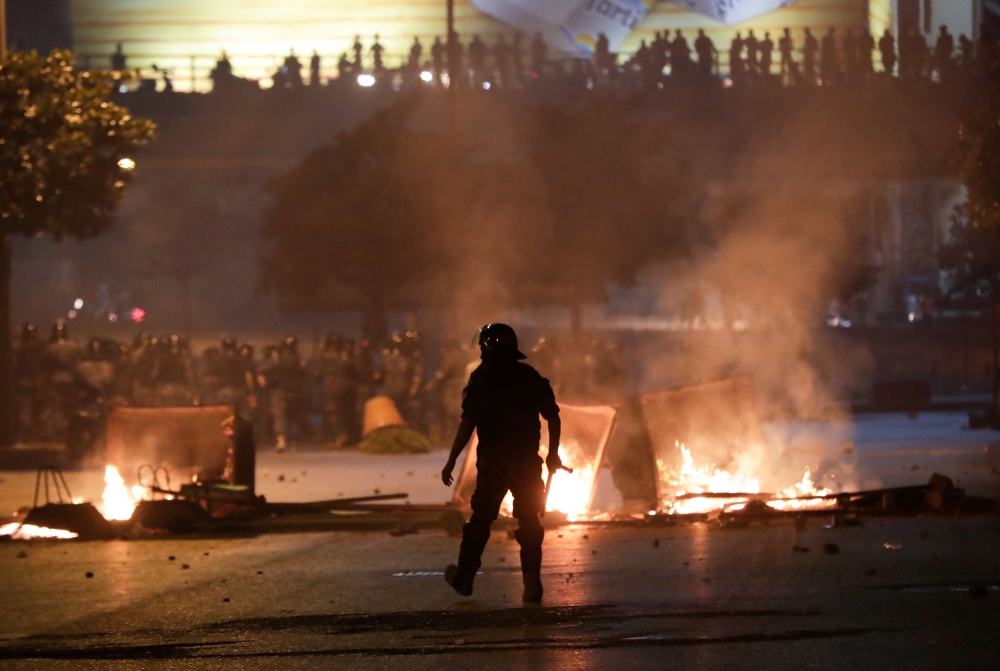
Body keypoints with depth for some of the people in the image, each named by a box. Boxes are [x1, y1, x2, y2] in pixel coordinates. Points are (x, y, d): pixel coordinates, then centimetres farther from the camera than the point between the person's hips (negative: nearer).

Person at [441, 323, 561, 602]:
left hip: (493, 461, -2)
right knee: (529, 522, 6)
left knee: (481, 518, 10)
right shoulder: (531, 378, 4)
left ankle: (464, 577, 19)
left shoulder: (482, 378, -6)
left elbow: (468, 422, -12)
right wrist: (553, 453, 16)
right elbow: (553, 417, 5)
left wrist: (451, 461, -10)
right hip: (527, 461, 2)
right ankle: (532, 582, 0)